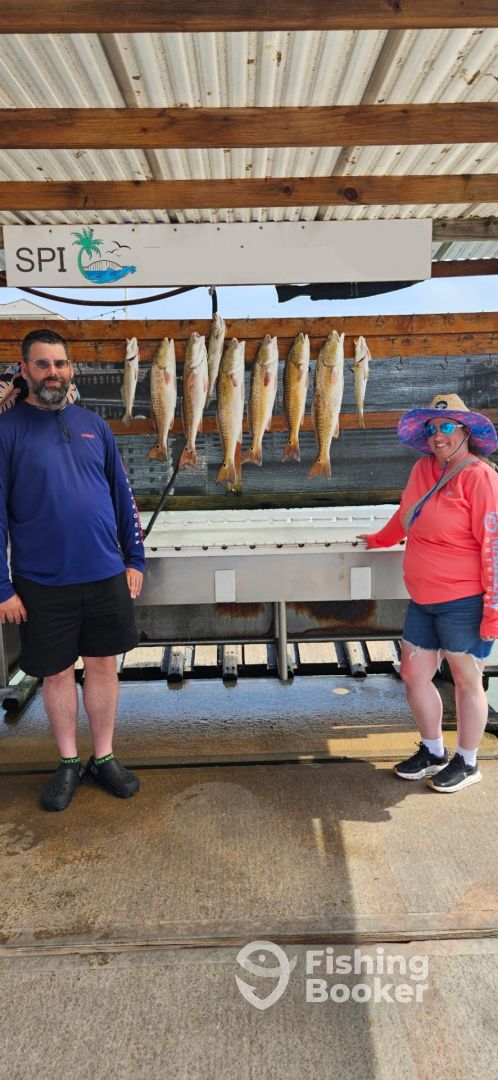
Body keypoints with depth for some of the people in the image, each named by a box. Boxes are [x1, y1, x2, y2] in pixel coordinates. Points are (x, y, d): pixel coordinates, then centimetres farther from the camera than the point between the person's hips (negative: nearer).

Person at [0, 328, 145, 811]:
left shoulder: (93, 425, 6)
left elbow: (122, 496, 10)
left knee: (103, 666, 12)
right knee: (57, 673, 11)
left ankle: (104, 757, 30)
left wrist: (134, 559, 8)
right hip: (43, 584, -3)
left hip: (106, 576, 3)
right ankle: (68, 762, 31)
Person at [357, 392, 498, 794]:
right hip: (423, 600, 7)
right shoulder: (423, 469, 7)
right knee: (414, 675, 14)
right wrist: (379, 539, 38)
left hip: (463, 603, -7)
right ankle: (433, 752, 35)